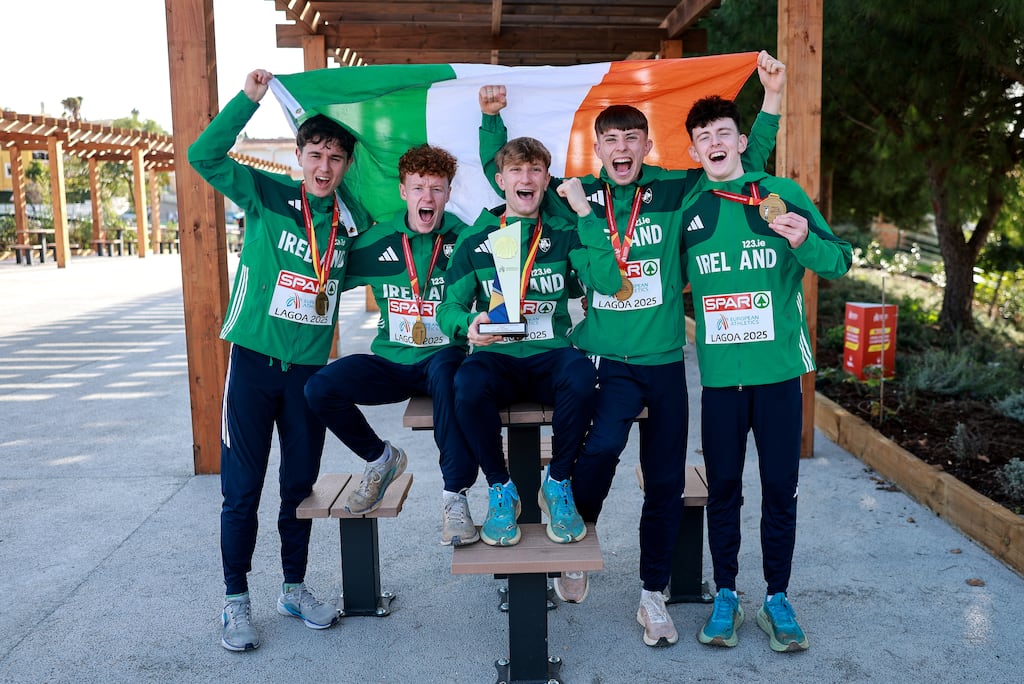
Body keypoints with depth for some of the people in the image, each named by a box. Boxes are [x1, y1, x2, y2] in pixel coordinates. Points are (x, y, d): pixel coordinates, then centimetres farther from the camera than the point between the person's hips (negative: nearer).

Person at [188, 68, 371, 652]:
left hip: (310, 366, 3)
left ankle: (295, 588, 29)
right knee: (242, 488, 3)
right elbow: (204, 156, -12)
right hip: (254, 358, -3)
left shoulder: (353, 216, 4)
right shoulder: (267, 195, -4)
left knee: (301, 483, 13)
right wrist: (249, 99, -17)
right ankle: (237, 599, 19)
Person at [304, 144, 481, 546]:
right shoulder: (377, 242, 3)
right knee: (320, 388, -19)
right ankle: (381, 459, 8)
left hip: (443, 358, -3)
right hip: (391, 362, 3)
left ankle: (455, 496, -29)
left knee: (447, 370, -39)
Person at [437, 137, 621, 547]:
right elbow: (449, 308, 4)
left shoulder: (563, 235, 9)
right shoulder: (476, 240, 9)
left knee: (581, 375, -35)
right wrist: (468, 324, -20)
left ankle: (558, 484, -8)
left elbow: (608, 282, -9)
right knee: (468, 383, -34)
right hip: (497, 358, 0)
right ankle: (500, 489, -7)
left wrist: (585, 212, -9)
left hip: (549, 358, 0)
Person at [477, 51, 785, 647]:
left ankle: (654, 593, 27)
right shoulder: (575, 199, 2)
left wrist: (772, 98, -1)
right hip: (605, 358, -2)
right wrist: (492, 119, -1)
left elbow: (748, 164, 7)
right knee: (602, 444, -28)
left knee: (666, 481, 8)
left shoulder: (676, 191, 1)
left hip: (664, 359, 2)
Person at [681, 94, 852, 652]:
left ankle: (776, 599, 23)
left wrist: (804, 242, -20)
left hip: (779, 369, -1)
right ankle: (725, 596, 24)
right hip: (719, 374, 1)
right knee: (722, 488, 9)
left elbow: (839, 263, -2)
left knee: (780, 487, 7)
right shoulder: (688, 207, 6)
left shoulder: (783, 194, 0)